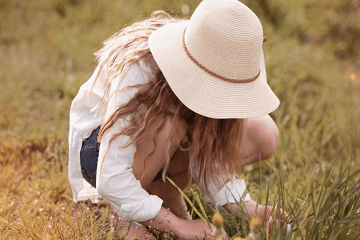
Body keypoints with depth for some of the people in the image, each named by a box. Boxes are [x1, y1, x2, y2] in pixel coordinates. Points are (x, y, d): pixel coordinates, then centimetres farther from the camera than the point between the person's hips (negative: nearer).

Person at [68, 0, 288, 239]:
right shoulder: (137, 72, -36)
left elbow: (205, 155, -14)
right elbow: (110, 181, -39)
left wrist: (244, 207, -28)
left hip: (161, 148, 5)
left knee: (263, 135, -15)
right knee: (168, 126, -39)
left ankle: (165, 191, -2)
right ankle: (129, 218, -16)